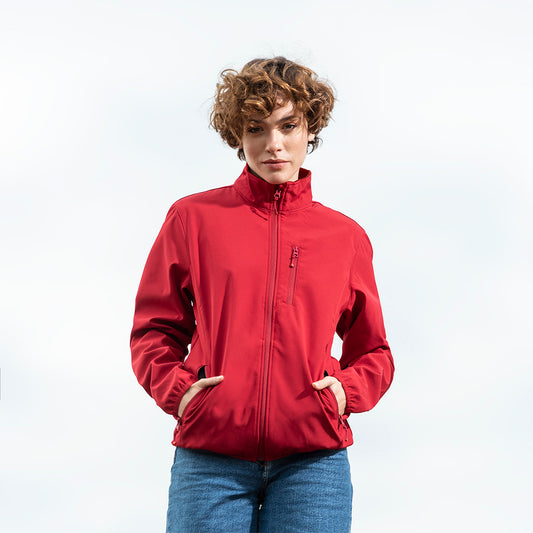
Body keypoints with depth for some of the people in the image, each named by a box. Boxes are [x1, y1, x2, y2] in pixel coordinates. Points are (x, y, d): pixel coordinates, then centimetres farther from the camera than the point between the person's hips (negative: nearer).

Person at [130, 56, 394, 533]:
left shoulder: (346, 236, 11)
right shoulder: (193, 217, 7)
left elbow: (373, 351, 18)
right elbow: (154, 329, 12)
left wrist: (347, 388, -2)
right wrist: (176, 389, -5)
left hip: (313, 459, 1)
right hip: (210, 461, -1)